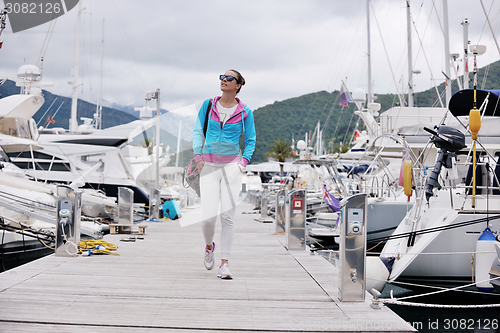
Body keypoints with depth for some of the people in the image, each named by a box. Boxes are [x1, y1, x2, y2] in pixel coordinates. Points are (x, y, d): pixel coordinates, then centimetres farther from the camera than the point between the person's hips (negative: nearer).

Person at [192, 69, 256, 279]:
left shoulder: (245, 112, 3)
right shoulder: (208, 105, 7)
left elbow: (250, 141, 11)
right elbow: (197, 131, 11)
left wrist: (243, 161, -4)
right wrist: (197, 155, -3)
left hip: (231, 165, -1)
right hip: (208, 166, 1)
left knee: (227, 216, -6)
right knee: (208, 217, -7)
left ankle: (225, 263, 2)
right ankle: (209, 245, 26)